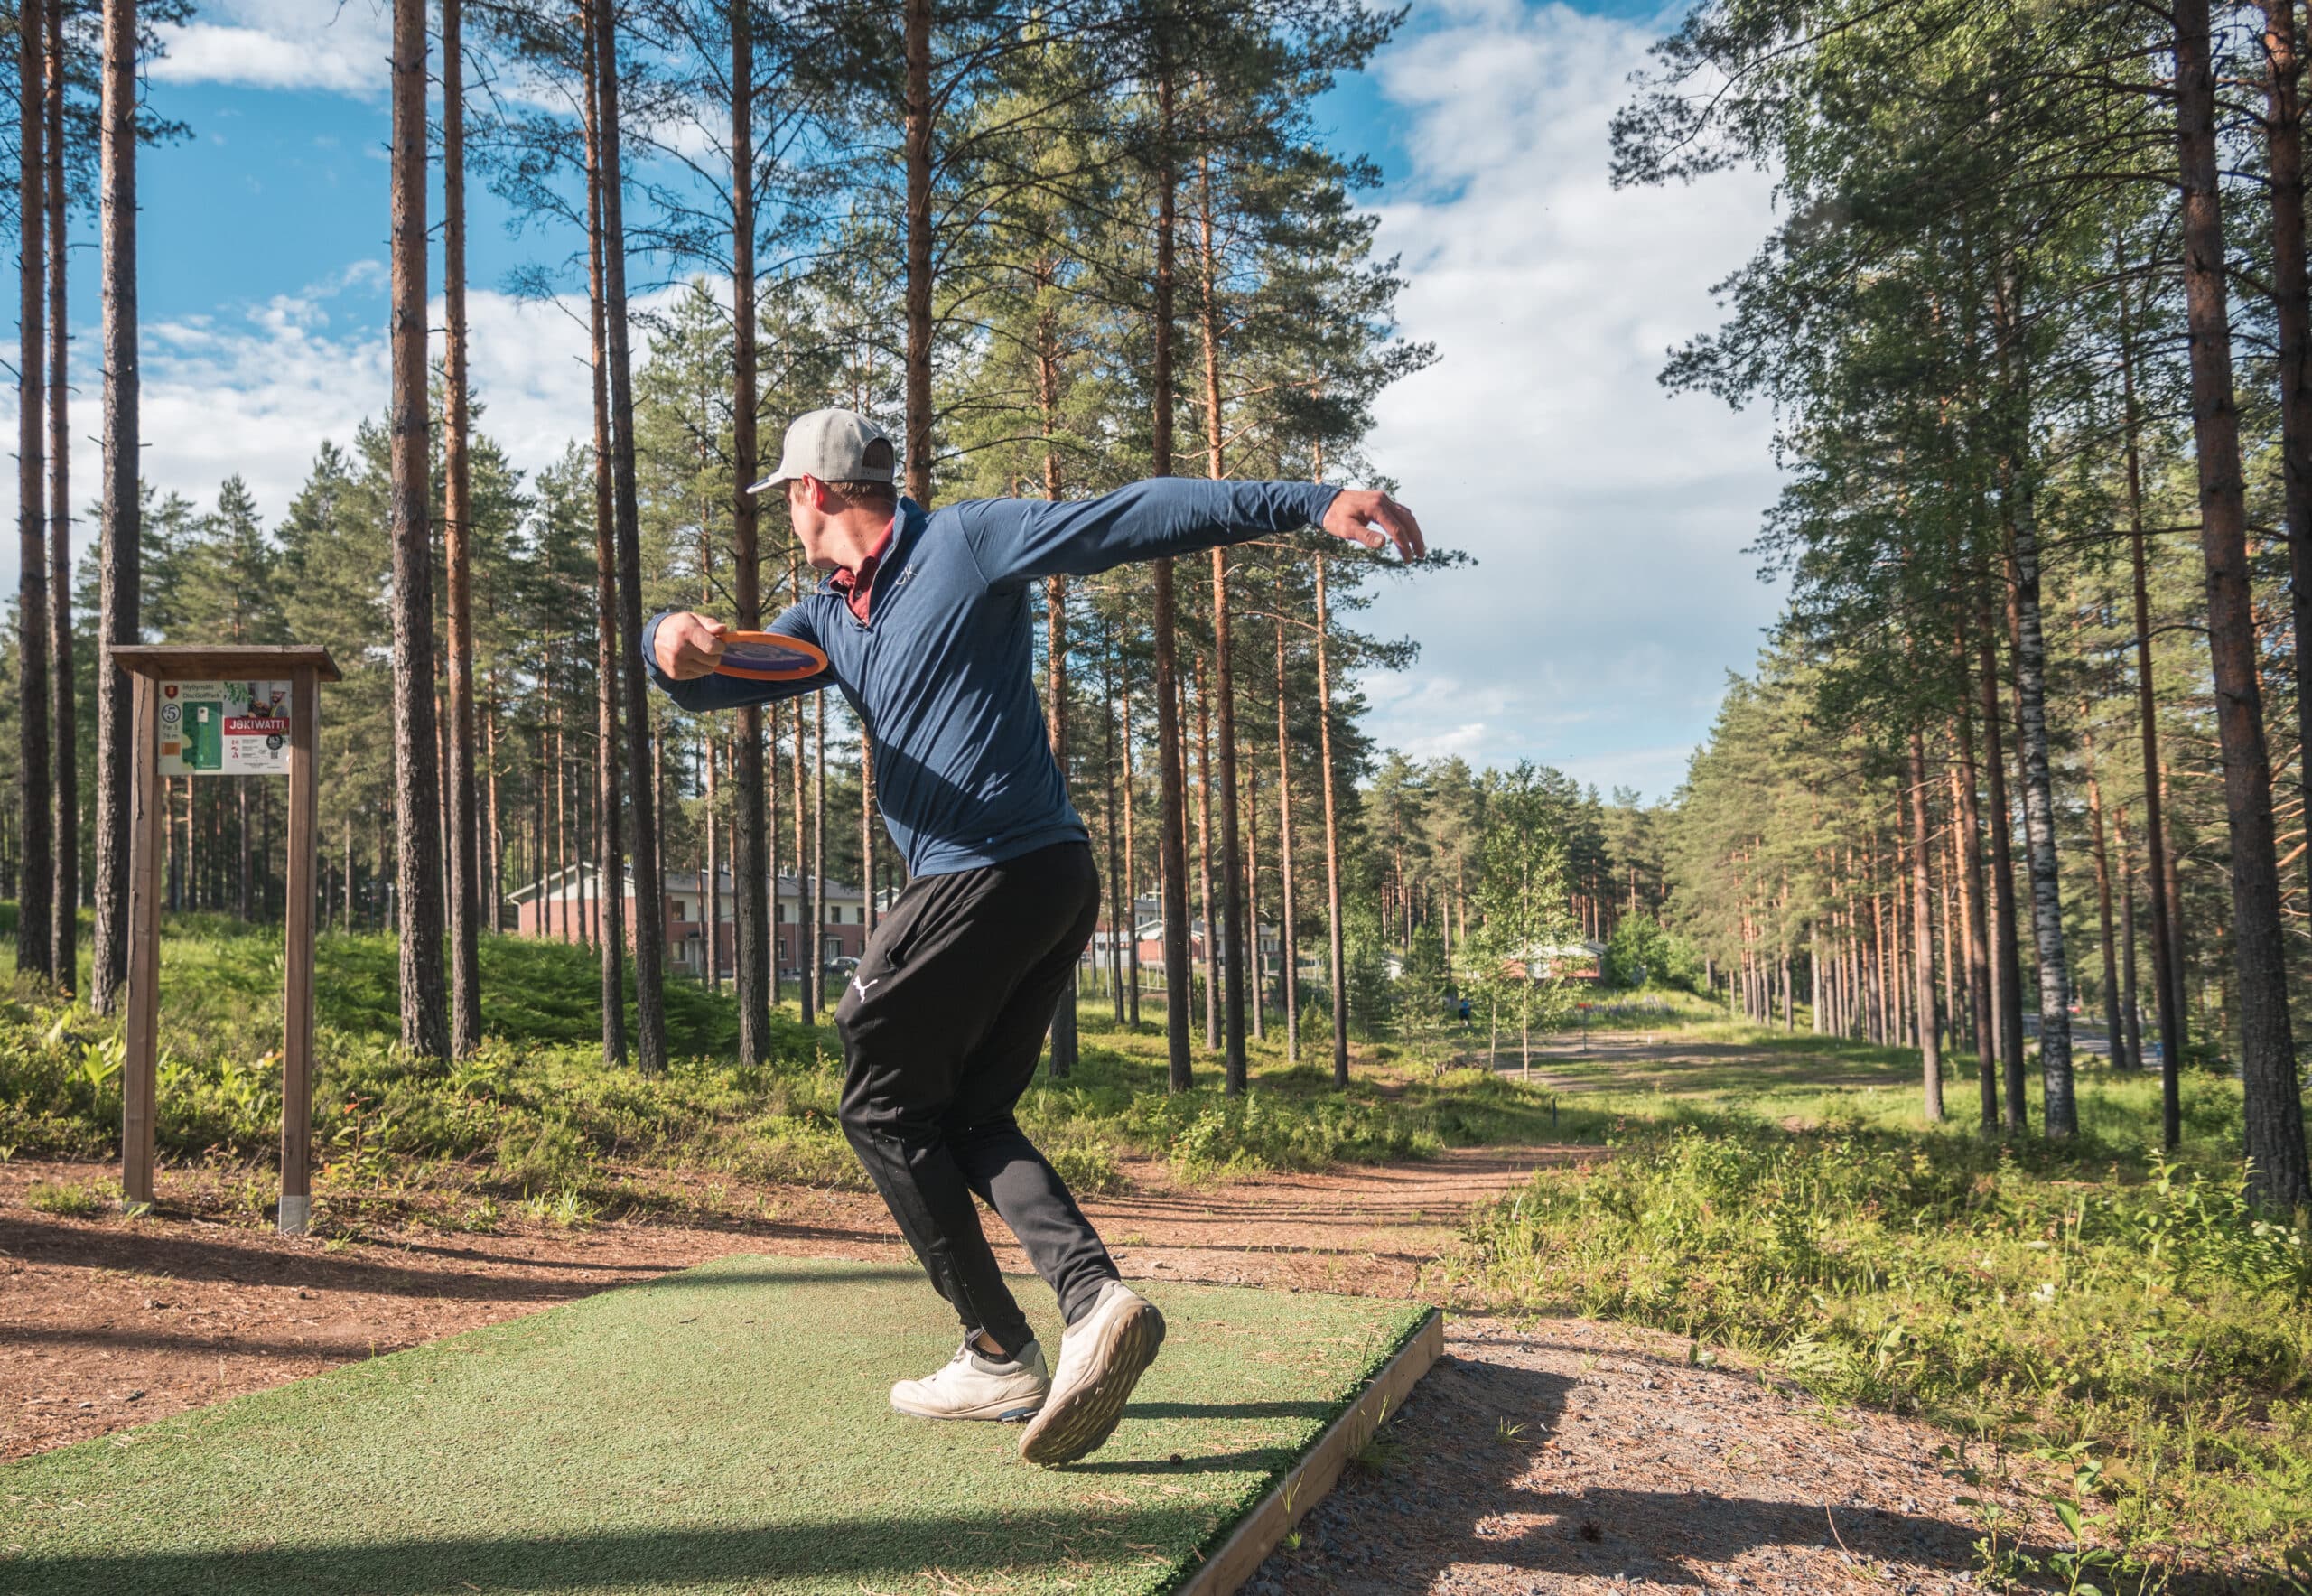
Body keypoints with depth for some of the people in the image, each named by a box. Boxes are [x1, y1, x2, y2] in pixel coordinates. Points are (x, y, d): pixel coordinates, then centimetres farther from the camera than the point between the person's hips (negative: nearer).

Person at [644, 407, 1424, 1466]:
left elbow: (1138, 517, -13)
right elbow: (711, 683, 9)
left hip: (992, 881, -9)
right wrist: (670, 643, -17)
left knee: (882, 1107, 3)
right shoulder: (829, 616, 18)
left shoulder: (969, 542, -6)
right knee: (966, 1118, 13)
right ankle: (1093, 1295, -3)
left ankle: (1000, 1356, 6)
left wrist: (1308, 503, -23)